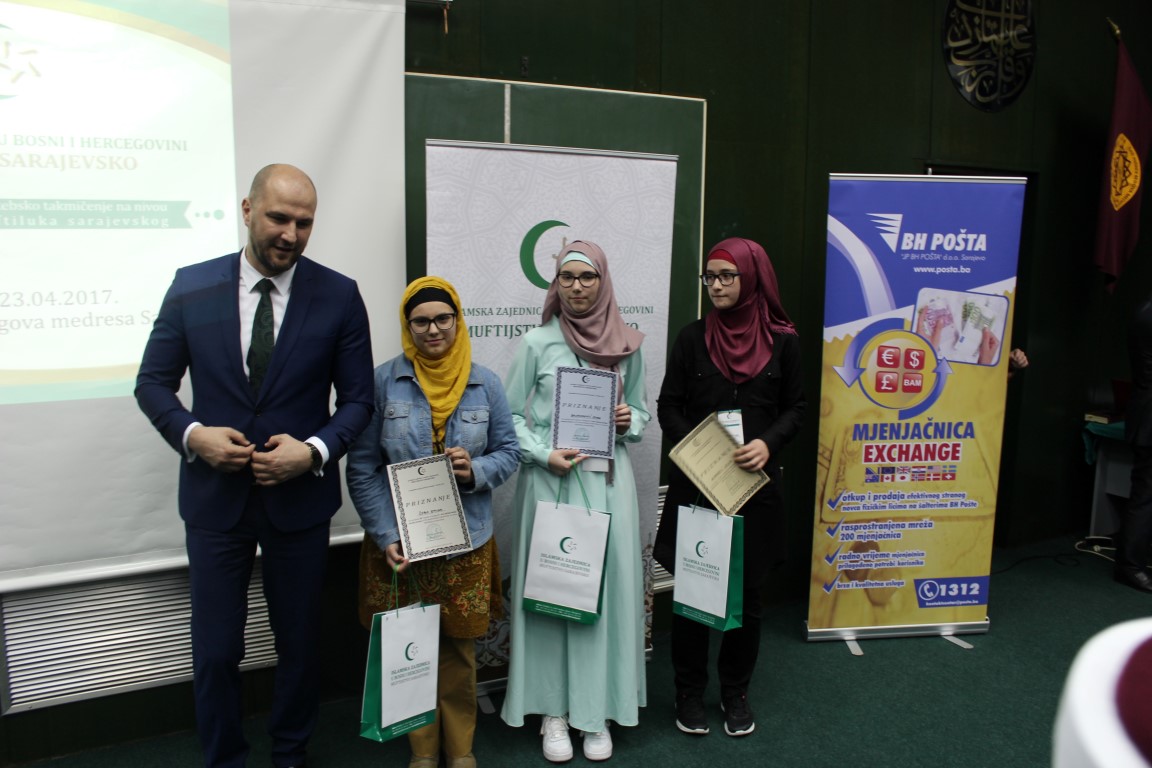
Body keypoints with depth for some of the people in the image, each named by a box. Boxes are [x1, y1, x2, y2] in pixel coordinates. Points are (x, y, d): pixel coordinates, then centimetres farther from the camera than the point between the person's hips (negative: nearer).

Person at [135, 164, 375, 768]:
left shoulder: (338, 296, -5)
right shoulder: (191, 286, -2)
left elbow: (358, 398, -2)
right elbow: (152, 382, 3)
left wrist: (314, 450, -18)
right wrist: (192, 434, -15)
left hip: (299, 497, 0)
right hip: (214, 496, 1)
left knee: (299, 642, 16)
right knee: (215, 650, 11)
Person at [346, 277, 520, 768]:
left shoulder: (485, 384, 2)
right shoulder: (383, 382, -4)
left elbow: (509, 452, 6)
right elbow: (362, 468, -4)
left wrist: (475, 470, -16)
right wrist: (385, 536, -12)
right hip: (400, 544, -1)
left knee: (460, 650, 11)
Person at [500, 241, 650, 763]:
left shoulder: (626, 345, 6)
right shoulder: (537, 343, -1)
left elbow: (642, 412, 16)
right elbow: (510, 417, 1)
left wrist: (628, 421, -5)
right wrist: (544, 454, -13)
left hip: (608, 482, 2)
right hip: (550, 480, -2)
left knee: (606, 586, 4)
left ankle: (597, 709, 21)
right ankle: (553, 709, 19)